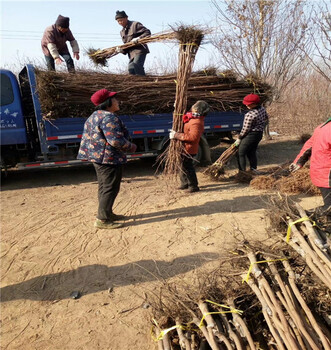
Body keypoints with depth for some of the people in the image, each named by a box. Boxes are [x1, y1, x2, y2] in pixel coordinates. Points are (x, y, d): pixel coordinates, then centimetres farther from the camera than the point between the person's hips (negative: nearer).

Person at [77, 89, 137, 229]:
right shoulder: (109, 117, -18)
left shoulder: (94, 116, 15)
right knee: (110, 188, -3)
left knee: (104, 187, 17)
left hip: (97, 157, 11)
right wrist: (131, 147, -11)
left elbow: (87, 138, 18)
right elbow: (116, 140, -25)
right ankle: (102, 220, 2)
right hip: (109, 158, -11)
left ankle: (107, 214, 30)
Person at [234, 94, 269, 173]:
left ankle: (242, 172, 0)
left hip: (250, 135, -9)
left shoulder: (249, 115, -25)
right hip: (259, 134, 9)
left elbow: (245, 129, -19)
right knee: (252, 152, 21)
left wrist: (239, 138, -7)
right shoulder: (262, 109, 2)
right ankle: (253, 169, 22)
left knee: (241, 153, 0)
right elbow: (266, 118, 20)